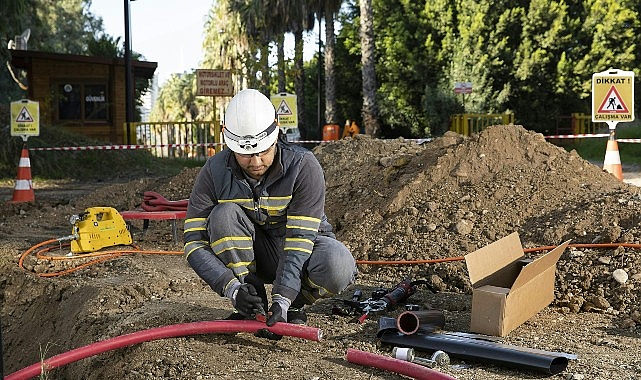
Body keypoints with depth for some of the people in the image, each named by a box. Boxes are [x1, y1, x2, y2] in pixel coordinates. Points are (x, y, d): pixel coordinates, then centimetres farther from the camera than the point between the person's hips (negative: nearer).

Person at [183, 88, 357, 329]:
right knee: (223, 215, -29)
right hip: (252, 253, 2)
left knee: (337, 267, -35)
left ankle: (293, 305, -3)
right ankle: (252, 306, -14)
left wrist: (282, 299, -39)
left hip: (303, 246, -2)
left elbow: (300, 239, -28)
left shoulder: (304, 167, -24)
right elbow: (194, 242, -20)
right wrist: (233, 288, -33)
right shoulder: (214, 172, -18)